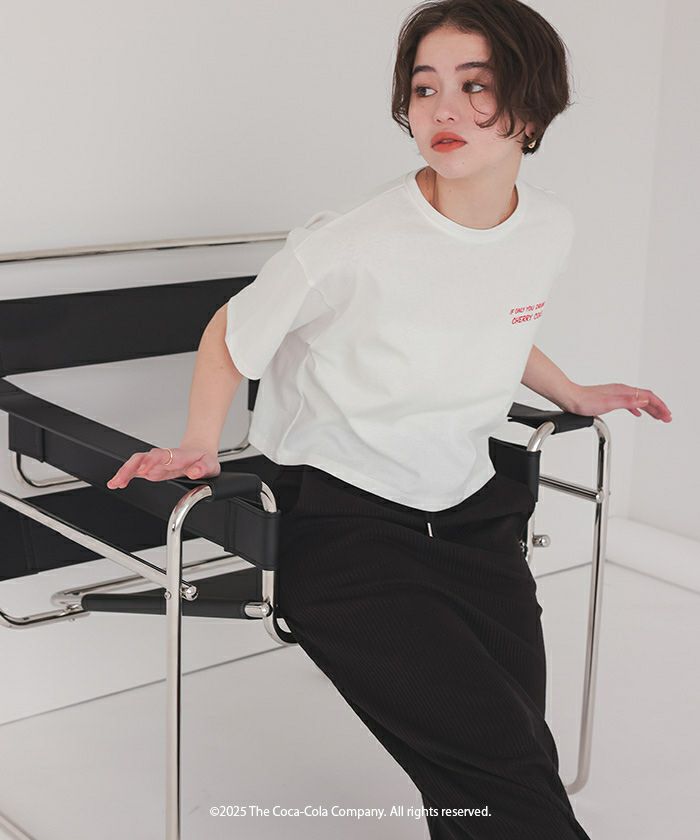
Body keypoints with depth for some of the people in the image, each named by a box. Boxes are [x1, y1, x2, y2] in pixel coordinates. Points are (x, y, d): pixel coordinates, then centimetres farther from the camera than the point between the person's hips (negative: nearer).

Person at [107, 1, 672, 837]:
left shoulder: (549, 227, -2)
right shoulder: (350, 245, -20)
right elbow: (229, 336, -2)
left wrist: (572, 394, 30)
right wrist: (200, 446, -14)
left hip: (471, 517, 6)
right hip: (343, 528, -5)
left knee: (524, 762, -6)